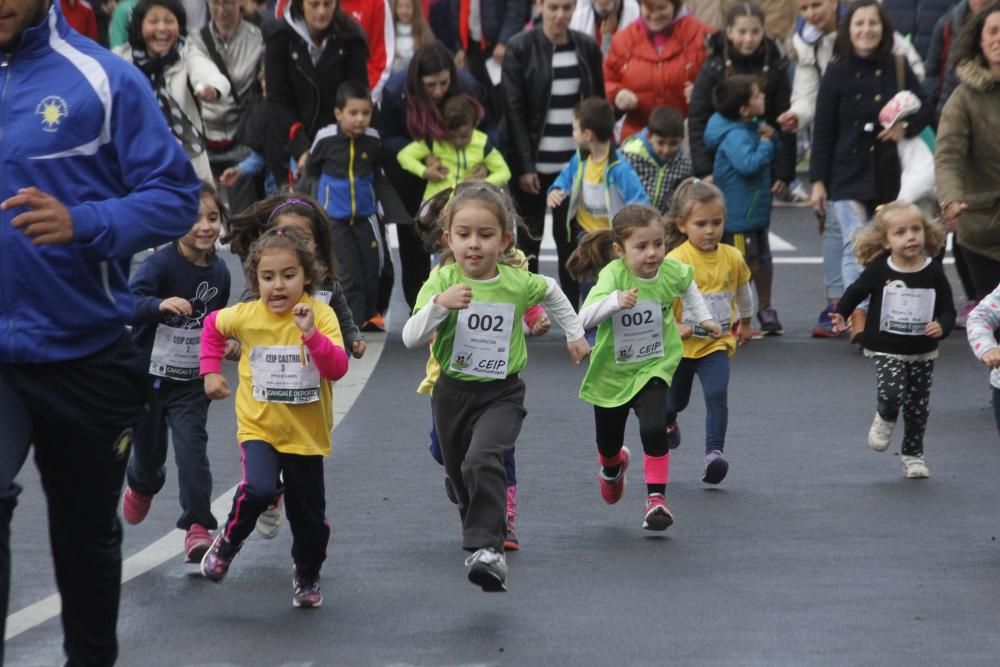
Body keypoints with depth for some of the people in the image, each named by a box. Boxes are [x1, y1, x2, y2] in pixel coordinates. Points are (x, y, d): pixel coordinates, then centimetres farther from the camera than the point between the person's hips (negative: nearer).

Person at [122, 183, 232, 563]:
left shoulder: (219, 272, 0)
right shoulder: (161, 263, -19)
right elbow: (128, 301, -34)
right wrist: (161, 305, -50)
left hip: (192, 379, 3)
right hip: (148, 373, -2)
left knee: (192, 446, -13)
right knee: (148, 449, 14)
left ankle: (198, 526, -11)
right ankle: (141, 487, 49)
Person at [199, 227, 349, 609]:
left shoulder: (321, 315, -12)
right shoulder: (246, 316, -6)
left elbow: (338, 369, -23)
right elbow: (213, 326, 16)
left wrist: (311, 334, -35)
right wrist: (211, 371, 9)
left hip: (307, 433, 0)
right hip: (259, 426, 0)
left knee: (309, 516, 10)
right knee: (259, 489, -28)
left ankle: (307, 577, 39)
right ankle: (227, 543, 0)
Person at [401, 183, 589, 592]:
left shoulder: (518, 283, -10)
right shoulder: (441, 281, -14)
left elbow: (551, 292, 15)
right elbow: (410, 338, -24)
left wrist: (574, 334, 24)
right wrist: (439, 305, -38)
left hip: (501, 392, -2)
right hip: (452, 391, 2)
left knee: (482, 461, -27)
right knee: (460, 474, 19)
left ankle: (487, 549, -30)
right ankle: (480, 533, 46)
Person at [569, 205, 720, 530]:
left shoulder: (671, 271, -13)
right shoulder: (614, 274, -26)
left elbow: (687, 283, 14)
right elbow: (584, 318, -39)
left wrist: (703, 318, 16)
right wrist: (615, 300, -53)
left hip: (653, 367, 1)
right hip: (611, 371, -1)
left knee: (654, 430, -25)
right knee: (608, 443, 17)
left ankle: (656, 498, -9)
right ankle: (613, 467, 55)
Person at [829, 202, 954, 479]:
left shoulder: (934, 272, -7)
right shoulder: (879, 270, -10)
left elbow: (948, 309, -1)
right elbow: (855, 292, 8)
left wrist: (942, 326, -21)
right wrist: (841, 315, -3)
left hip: (923, 352, 2)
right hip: (886, 350, -2)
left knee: (918, 405, 9)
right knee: (892, 392, -24)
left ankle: (913, 454, 29)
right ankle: (885, 420, 11)